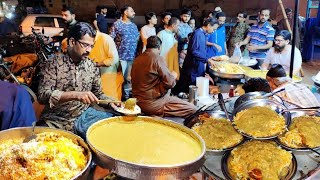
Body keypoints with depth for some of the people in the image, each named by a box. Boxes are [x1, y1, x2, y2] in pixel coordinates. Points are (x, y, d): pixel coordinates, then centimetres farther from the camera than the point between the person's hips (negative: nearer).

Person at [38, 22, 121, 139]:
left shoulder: (91, 65, 5)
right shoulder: (54, 62, -8)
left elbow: (98, 94, 16)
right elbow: (43, 95, -18)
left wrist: (111, 103, -5)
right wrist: (75, 95, -30)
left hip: (84, 115, 5)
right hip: (58, 120, -4)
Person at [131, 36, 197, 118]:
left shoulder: (137, 59, 8)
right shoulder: (157, 59, -14)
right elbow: (170, 83, -15)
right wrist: (173, 76, 7)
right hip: (152, 104, -9)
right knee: (192, 109, -9)